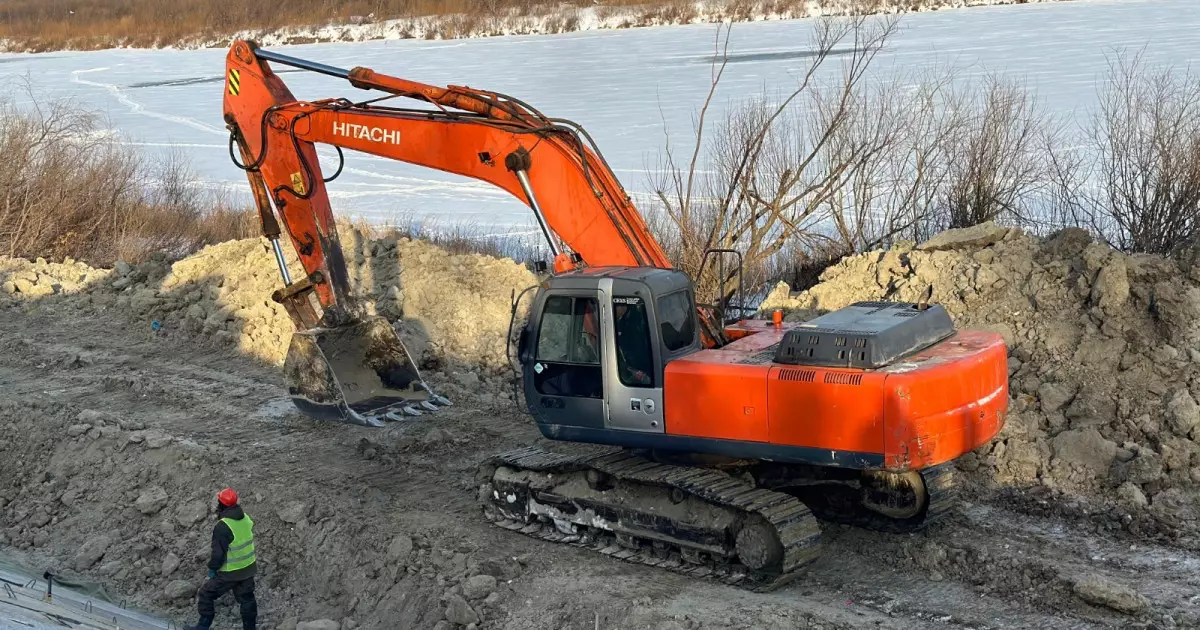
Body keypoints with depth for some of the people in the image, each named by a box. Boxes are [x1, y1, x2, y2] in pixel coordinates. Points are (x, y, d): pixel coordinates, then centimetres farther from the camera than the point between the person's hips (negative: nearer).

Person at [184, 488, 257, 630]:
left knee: (206, 594, 11)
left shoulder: (222, 527, -26)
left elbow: (218, 553, -21)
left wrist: (212, 568, -6)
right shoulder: (246, 518, -4)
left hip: (230, 573, -7)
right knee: (246, 598, 19)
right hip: (248, 568, 7)